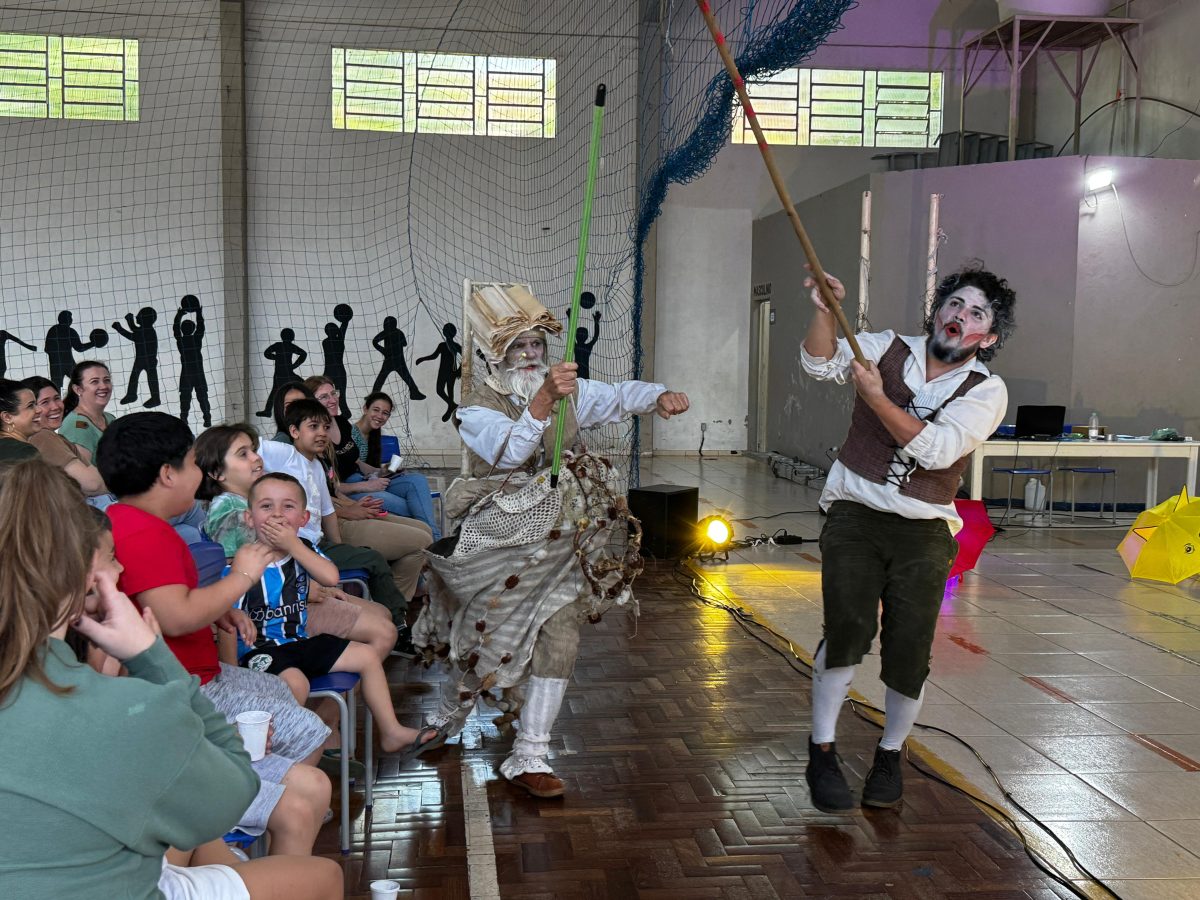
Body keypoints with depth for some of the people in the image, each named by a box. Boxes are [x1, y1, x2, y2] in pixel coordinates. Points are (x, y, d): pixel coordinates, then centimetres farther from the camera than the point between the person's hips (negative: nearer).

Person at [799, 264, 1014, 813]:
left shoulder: (987, 391, 0)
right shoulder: (886, 349, 7)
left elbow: (936, 448, -15)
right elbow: (821, 363, -6)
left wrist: (877, 397, -21)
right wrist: (825, 312, -23)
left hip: (923, 529, 0)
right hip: (854, 515, 0)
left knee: (909, 651, -3)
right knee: (848, 629, -15)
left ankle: (889, 756, 23)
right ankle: (821, 754, 1)